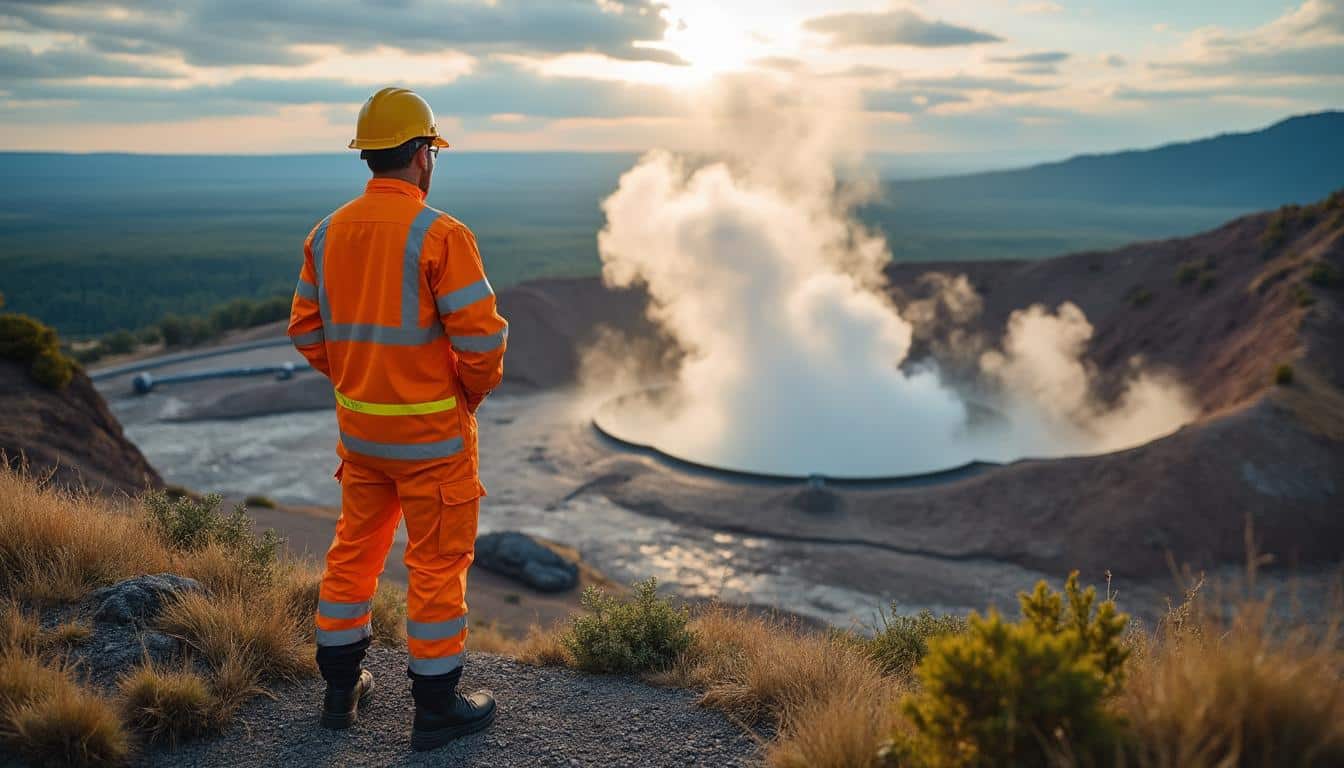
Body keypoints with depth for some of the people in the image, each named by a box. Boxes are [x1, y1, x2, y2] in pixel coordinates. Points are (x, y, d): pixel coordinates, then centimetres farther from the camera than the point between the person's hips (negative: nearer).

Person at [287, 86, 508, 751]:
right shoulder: (440, 234, -17)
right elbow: (482, 336, -19)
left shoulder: (327, 233, 3)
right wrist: (473, 392, -1)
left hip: (358, 426, 6)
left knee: (355, 549, 19)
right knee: (437, 561, 6)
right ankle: (437, 707, 18)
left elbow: (307, 330, 9)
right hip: (432, 430, -6)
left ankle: (341, 689, 33)